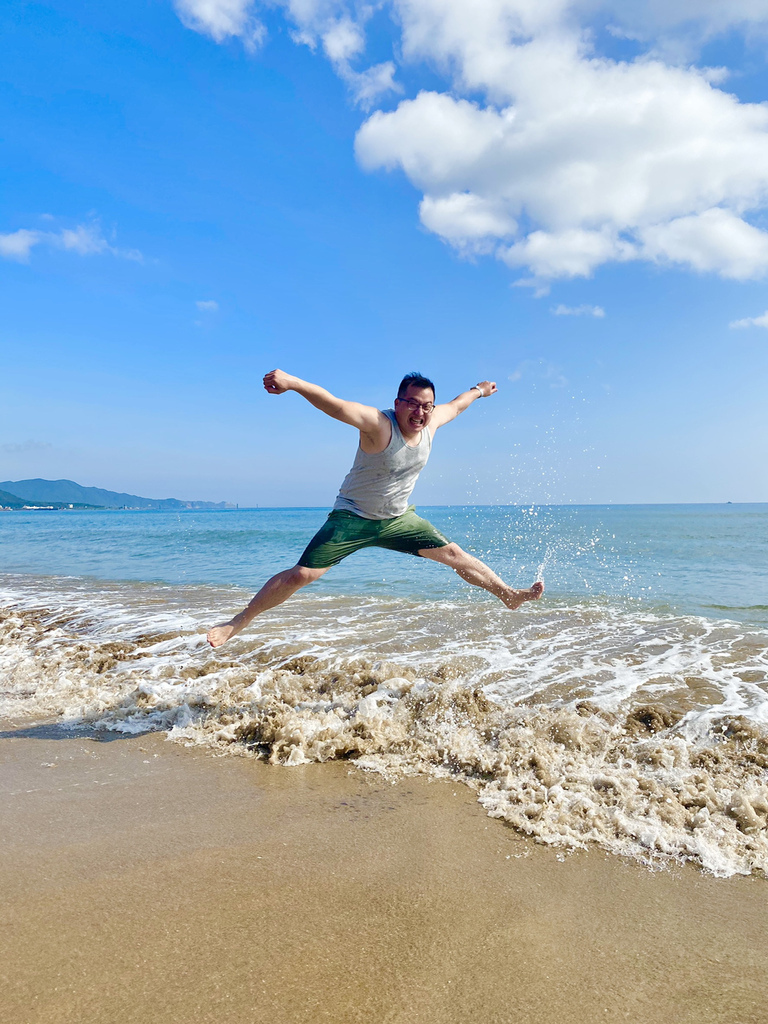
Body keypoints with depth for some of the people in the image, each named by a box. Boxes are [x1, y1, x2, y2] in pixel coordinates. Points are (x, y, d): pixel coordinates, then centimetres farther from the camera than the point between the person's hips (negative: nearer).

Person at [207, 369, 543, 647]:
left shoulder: (430, 423, -6)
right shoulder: (378, 424, -25)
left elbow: (455, 406, 18)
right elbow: (334, 405, -42)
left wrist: (478, 391, 36)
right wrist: (291, 382, -58)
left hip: (398, 519, 6)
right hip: (352, 518, -5)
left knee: (453, 554, 8)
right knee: (301, 574, -12)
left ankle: (508, 594, 28)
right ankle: (238, 622, 2)